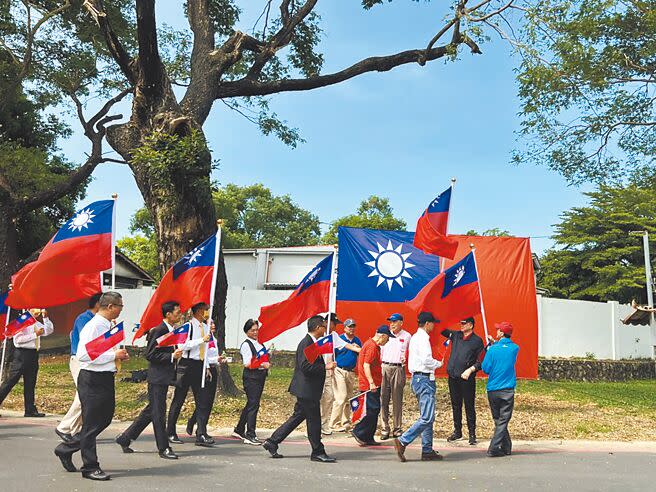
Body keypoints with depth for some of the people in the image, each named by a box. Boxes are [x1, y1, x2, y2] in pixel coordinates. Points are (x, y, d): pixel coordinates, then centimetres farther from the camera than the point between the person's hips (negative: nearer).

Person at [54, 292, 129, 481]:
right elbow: (83, 355, -26)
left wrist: (119, 355, 5)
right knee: (91, 424, 2)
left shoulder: (109, 326, 11)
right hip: (93, 380, -10)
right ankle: (90, 467, 16)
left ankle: (66, 449, 32)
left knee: (105, 419, 18)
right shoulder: (93, 326, -18)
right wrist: (114, 355, -21)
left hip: (106, 378, 10)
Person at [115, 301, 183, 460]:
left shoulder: (172, 330, 12)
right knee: (158, 412, 0)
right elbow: (150, 355, -19)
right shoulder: (159, 330, -16)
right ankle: (163, 448, 9)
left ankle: (125, 438, 27)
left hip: (164, 378, 10)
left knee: (151, 411, 16)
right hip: (157, 378, -10)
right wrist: (172, 356, -21)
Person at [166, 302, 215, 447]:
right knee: (179, 400, 4)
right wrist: (202, 340, -22)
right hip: (187, 364, -6)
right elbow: (183, 345, -19)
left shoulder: (206, 327, 11)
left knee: (203, 401, 0)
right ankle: (170, 433, 16)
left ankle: (201, 435, 0)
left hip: (200, 366, 6)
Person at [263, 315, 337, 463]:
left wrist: (326, 366, 12)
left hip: (308, 390, 11)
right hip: (306, 389, -11)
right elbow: (305, 366, -25)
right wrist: (325, 367, -21)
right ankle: (318, 452, 12)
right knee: (314, 420, 0)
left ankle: (272, 442, 20)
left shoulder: (311, 343, 14)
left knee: (297, 417, 15)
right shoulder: (306, 343, -17)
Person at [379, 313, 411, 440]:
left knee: (397, 401, 2)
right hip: (385, 368, 2)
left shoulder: (406, 336, 5)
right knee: (383, 399, 0)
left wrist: (406, 359, -10)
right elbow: (380, 351, 15)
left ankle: (397, 429, 11)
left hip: (398, 369, -2)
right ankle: (384, 429, 6)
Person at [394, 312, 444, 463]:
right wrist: (438, 364, -5)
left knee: (427, 417, 12)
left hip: (417, 378, 11)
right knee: (427, 418, -10)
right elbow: (427, 360, -22)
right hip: (425, 379, -10)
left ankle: (427, 451, 14)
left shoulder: (415, 337, 17)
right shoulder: (423, 338, -13)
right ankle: (402, 441, -13)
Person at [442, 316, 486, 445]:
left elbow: (481, 361, -4)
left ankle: (472, 434, 9)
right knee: (456, 405, 13)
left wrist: (470, 370, -15)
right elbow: (442, 330, 15)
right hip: (453, 377, 5)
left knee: (469, 406, 0)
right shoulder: (456, 335, 10)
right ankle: (457, 431, 24)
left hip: (467, 378, -5)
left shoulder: (477, 341, -3)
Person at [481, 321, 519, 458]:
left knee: (498, 420, 14)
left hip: (492, 390, 0)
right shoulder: (515, 348, -1)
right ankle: (494, 449, -4)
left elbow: (485, 369, -4)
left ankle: (506, 447, 21)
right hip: (507, 390, 1)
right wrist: (494, 343, 22)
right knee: (503, 421, 3)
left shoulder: (493, 349, -9)